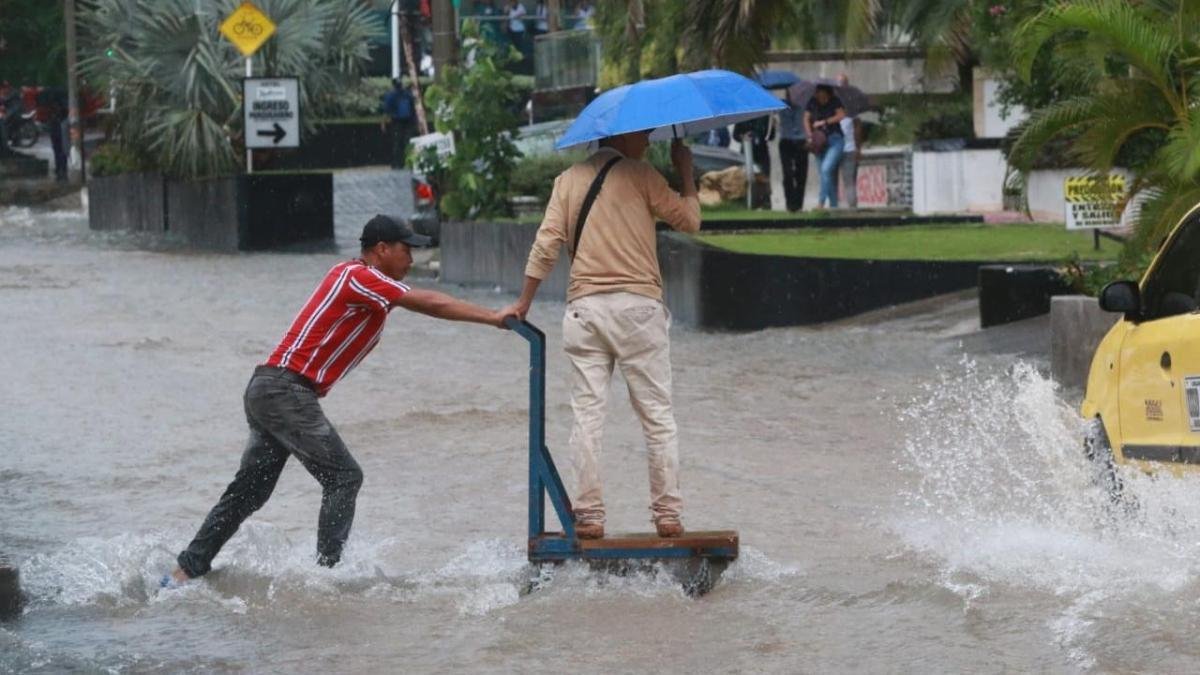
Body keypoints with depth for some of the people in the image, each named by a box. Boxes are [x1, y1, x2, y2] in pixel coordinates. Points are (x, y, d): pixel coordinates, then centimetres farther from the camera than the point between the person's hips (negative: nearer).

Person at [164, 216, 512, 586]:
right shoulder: (360, 277, -13)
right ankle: (329, 569, -14)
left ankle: (186, 570, 15)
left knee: (250, 489, 12)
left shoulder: (348, 274, 16)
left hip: (265, 389, 10)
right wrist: (493, 318, -21)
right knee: (343, 476, -10)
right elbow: (428, 303, -19)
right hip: (288, 391, -10)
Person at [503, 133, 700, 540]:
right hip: (637, 305, -3)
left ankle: (589, 516, -1)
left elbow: (546, 244, 5)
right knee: (657, 415, 3)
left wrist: (524, 303, 9)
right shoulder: (639, 175, -1)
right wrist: (686, 173, 17)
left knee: (587, 416, 3)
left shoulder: (568, 180, 11)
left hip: (584, 308, 3)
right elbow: (689, 220, 4)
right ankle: (667, 514, 3)